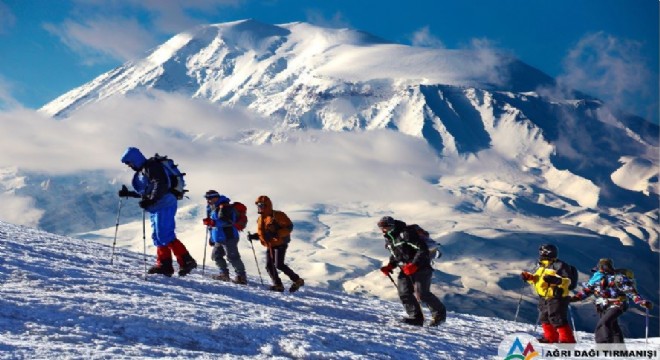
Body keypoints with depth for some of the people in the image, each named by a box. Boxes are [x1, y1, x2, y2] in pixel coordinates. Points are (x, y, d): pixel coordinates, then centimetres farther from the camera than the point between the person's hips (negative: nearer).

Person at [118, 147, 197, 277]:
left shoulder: (151, 167, -10)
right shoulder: (141, 171, 21)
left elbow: (160, 186, -22)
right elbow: (144, 192, 28)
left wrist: (150, 201, -30)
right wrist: (128, 193, 25)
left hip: (164, 205, -11)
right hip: (155, 207, 11)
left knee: (165, 236, -16)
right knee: (158, 236, 10)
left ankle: (186, 261, -19)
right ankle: (164, 264, 12)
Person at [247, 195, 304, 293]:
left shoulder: (277, 215, -12)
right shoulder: (260, 219, 11)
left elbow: (289, 227, -15)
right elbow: (261, 233, 23)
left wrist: (277, 234, -26)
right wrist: (254, 236, 2)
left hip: (280, 244, -8)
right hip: (270, 246, 8)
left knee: (279, 265, -17)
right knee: (269, 265, -2)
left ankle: (297, 280, -6)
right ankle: (278, 285, 5)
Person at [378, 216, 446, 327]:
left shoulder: (406, 234, -22)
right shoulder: (389, 239, 7)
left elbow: (423, 249, -23)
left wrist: (413, 265, -28)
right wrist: (390, 266, 4)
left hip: (420, 267, -8)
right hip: (405, 269, 8)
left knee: (421, 294, -13)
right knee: (404, 293, -5)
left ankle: (439, 313, 8)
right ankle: (416, 317, 4)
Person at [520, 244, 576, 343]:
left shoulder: (559, 265, -13)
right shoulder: (542, 267, 15)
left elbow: (567, 280, -19)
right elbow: (536, 278, 26)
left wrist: (556, 280, -36)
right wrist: (528, 277, 7)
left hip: (556, 298, -10)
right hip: (544, 298, 10)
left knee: (557, 320, -13)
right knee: (544, 318, 17)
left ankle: (567, 340, -8)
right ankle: (551, 338, 30)